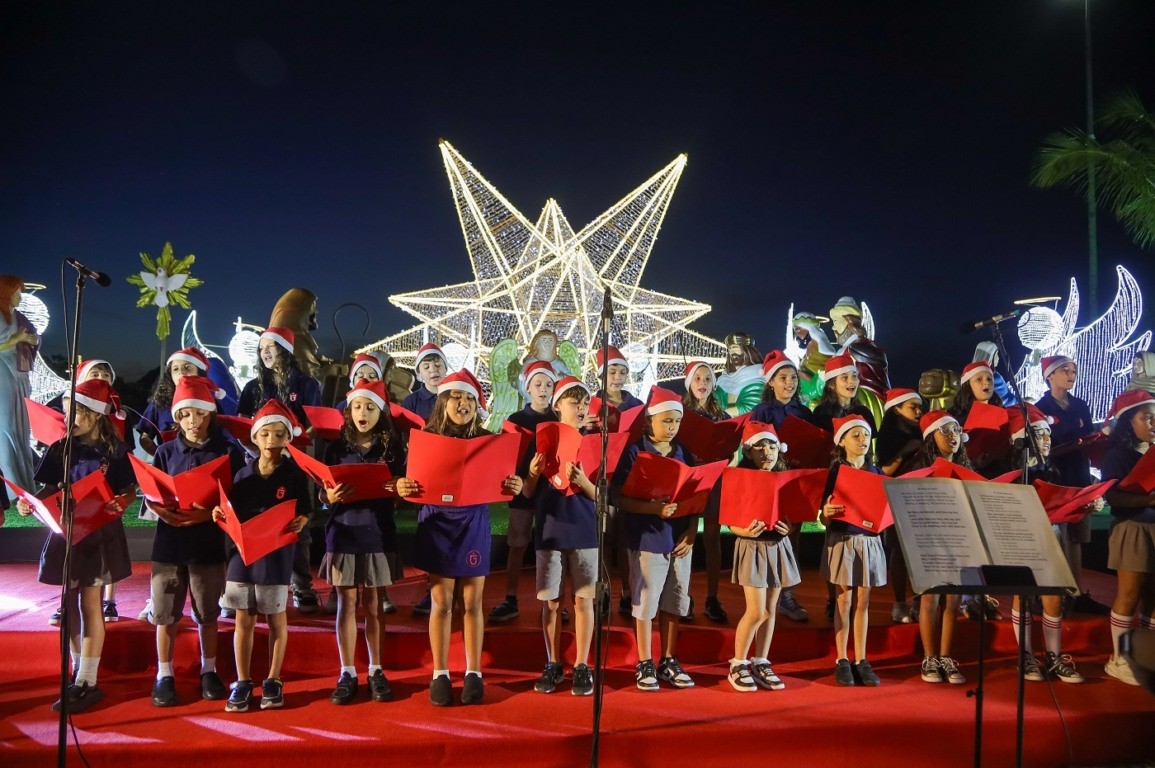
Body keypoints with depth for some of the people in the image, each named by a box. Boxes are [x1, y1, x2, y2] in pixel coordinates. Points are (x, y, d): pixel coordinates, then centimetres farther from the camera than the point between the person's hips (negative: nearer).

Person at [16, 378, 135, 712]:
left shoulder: (114, 451, -7)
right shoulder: (61, 449, 3)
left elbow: (129, 490, -3)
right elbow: (51, 488, 6)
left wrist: (120, 503, -23)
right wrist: (30, 503, -12)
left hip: (99, 532, -4)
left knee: (89, 603, -1)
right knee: (70, 603, 11)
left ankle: (87, 682, 3)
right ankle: (78, 669, 26)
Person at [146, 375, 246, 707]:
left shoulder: (229, 451, -1)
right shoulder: (166, 452, 6)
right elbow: (151, 496, 6)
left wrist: (209, 513, -19)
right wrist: (162, 511, -16)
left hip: (209, 544, -1)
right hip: (169, 541, 2)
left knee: (207, 613, 10)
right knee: (165, 613, 5)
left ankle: (208, 671, 25)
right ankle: (164, 675, 19)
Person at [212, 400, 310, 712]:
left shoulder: (294, 474, -4)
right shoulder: (243, 474, 5)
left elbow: (303, 514, -6)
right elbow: (234, 513, 9)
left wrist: (300, 523, -27)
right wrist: (221, 514, -12)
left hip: (277, 555, -3)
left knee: (276, 618, 9)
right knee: (243, 620, 8)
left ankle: (273, 681, 21)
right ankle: (242, 683, 19)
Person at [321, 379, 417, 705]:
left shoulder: (392, 447, 2)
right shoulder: (336, 448, 2)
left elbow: (400, 489, 1)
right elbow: (322, 493, 3)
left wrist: (402, 489, -22)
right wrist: (330, 496, -20)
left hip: (378, 533, 0)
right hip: (343, 532, 0)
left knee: (373, 604, 9)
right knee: (346, 603, 6)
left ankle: (376, 671, 20)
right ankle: (347, 673, 16)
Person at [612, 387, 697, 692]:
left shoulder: (683, 454, 8)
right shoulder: (635, 452, -7)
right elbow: (617, 496, -12)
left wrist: (691, 533, -2)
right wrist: (654, 508, -22)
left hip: (680, 540, 5)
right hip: (648, 539, -4)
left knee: (674, 603, 12)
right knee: (645, 602, 4)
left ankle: (669, 662, 26)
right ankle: (645, 664, 18)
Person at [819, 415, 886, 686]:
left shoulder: (876, 473, 8)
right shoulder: (835, 472, -3)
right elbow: (825, 519, -6)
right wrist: (826, 513, -28)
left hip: (869, 540, 3)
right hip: (842, 540, -3)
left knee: (863, 602, 8)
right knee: (844, 601, 2)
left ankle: (861, 660, 15)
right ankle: (841, 660, 11)